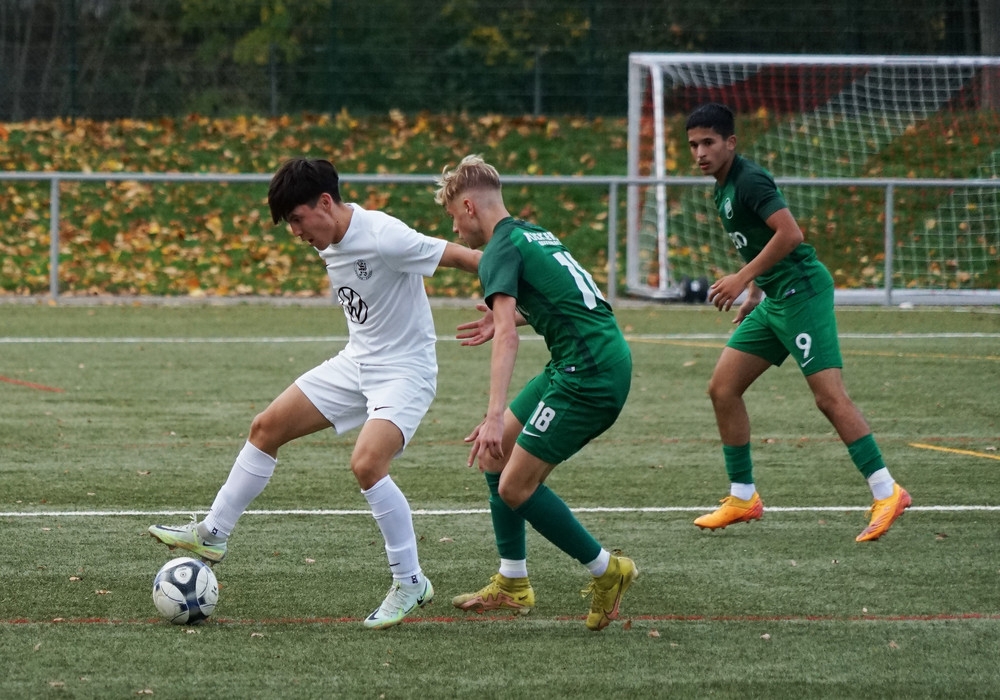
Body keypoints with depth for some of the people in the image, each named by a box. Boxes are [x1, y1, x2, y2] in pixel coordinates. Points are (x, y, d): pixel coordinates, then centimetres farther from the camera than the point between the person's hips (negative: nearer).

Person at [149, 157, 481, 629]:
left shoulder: (383, 239, -25)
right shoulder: (329, 245, 2)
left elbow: (467, 258, -21)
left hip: (405, 370, -9)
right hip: (355, 362, 9)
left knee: (366, 463, -27)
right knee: (266, 428, 8)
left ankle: (410, 584, -12)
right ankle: (212, 535, 20)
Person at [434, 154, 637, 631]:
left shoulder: (501, 250, -10)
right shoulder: (534, 234, 18)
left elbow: (506, 338, -24)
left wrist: (495, 417, -32)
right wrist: (509, 316, 29)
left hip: (589, 373, -10)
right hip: (607, 356, 10)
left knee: (515, 487, -7)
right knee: (495, 452, 15)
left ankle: (605, 571, 4)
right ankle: (512, 584, 20)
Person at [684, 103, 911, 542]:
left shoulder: (749, 180, -13)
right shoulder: (724, 189, 16)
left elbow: (790, 234, -24)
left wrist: (742, 279, -22)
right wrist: (753, 294, 22)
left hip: (801, 290, -10)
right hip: (775, 300, 10)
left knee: (829, 395, -16)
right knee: (722, 389, 8)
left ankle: (886, 493, -16)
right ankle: (743, 498, 15)